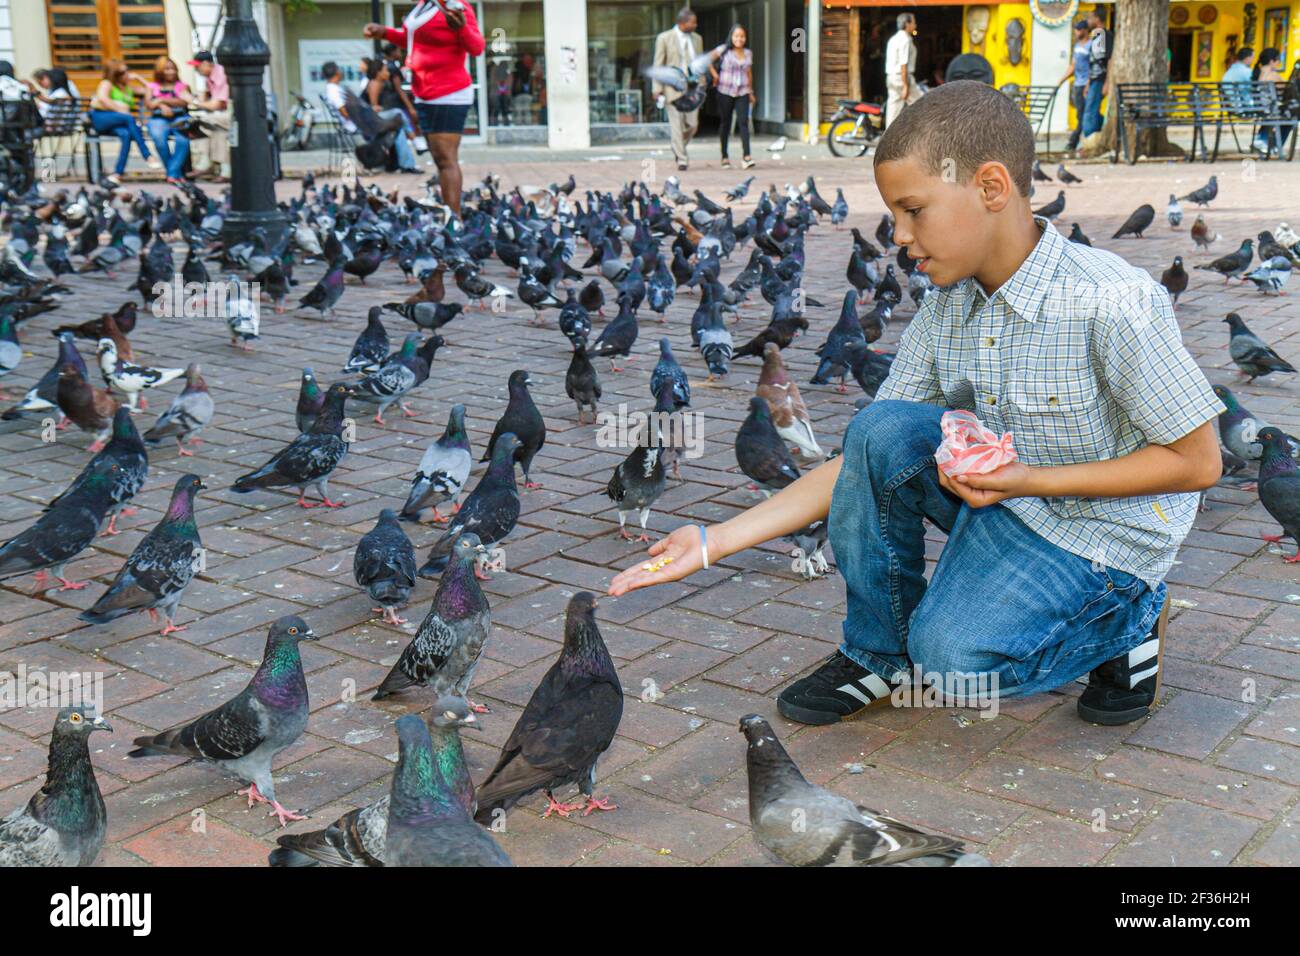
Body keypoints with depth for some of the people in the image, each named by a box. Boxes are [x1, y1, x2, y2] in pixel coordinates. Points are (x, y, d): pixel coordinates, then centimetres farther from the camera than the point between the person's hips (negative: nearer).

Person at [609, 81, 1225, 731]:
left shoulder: (1114, 305, -26)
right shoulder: (942, 316, -7)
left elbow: (1199, 461, -18)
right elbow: (864, 463, -6)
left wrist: (1033, 478, -26)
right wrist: (717, 541, -14)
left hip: (1102, 533, -5)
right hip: (1003, 496, 6)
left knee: (952, 657, -24)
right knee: (881, 430, -19)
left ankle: (1123, 620, 5)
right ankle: (879, 653, -2)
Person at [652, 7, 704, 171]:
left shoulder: (697, 39, 12)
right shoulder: (664, 38, -2)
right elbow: (658, 65, -2)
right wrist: (657, 89, -8)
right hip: (673, 88, -4)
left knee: (693, 124, 1)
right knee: (676, 124, -5)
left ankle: (679, 147, 27)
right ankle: (681, 158, 1)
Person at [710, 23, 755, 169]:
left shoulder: (748, 53, 10)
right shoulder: (723, 51, -1)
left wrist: (751, 92, 21)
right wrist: (714, 74, -4)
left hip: (742, 93, 2)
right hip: (725, 92, -2)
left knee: (743, 122, -12)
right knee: (725, 123, 7)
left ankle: (746, 156, -19)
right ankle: (724, 157, 16)